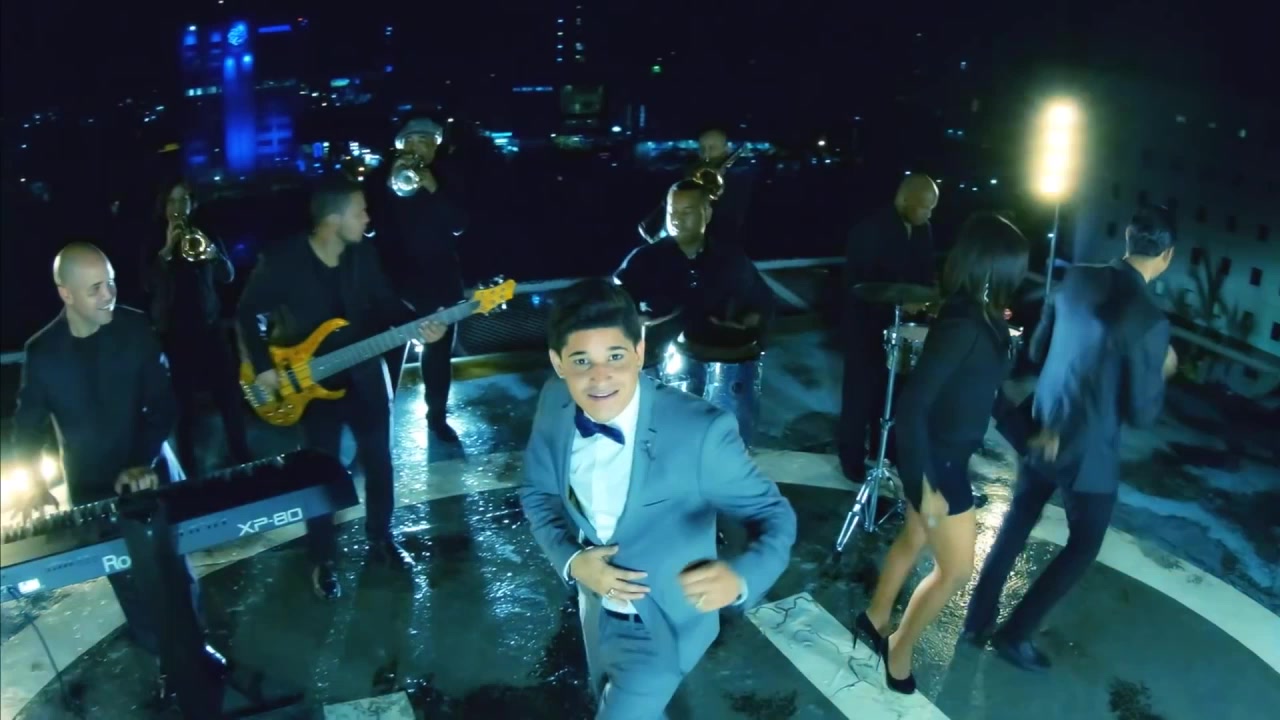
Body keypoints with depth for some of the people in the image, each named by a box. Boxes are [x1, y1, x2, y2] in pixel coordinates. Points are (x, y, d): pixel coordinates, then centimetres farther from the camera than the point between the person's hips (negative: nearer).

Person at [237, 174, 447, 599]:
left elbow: (385, 305, 3)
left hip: (364, 375, 4)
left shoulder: (363, 255, -6)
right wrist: (263, 367, -12)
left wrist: (418, 326, -14)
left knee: (378, 459, 14)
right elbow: (249, 313, -7)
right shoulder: (282, 261, -18)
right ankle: (323, 560, 23)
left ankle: (381, 539, 35)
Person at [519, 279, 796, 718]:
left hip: (659, 625, -5)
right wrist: (570, 560, -19)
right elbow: (537, 492, -1)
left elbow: (774, 514, -23)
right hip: (596, 607, 5)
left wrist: (740, 578, -44)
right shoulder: (555, 403, -17)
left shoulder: (701, 431, -33)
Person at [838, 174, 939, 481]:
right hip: (867, 323, -6)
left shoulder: (923, 231, 3)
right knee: (861, 390, 4)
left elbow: (926, 273, 14)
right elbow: (856, 281, -20)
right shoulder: (870, 230, -17)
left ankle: (883, 446, 31)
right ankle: (852, 456, 16)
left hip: (904, 322, 6)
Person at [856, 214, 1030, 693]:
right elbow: (912, 403, -30)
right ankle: (899, 648, 26)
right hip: (935, 459, -9)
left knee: (915, 538, 26)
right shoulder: (963, 325, -29)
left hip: (948, 451, 9)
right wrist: (927, 486, -26)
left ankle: (874, 620, 46)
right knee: (956, 569, 6)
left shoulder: (981, 317, -2)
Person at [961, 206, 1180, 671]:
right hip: (1089, 452, -6)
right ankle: (1015, 634, 20)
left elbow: (1037, 350, 8)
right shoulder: (1150, 320, -23)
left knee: (1016, 525, 21)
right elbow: (1141, 415, -15)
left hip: (1043, 433, 6)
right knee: (1084, 544, 15)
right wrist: (1161, 371, 1)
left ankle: (978, 619, 32)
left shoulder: (1077, 279, -5)